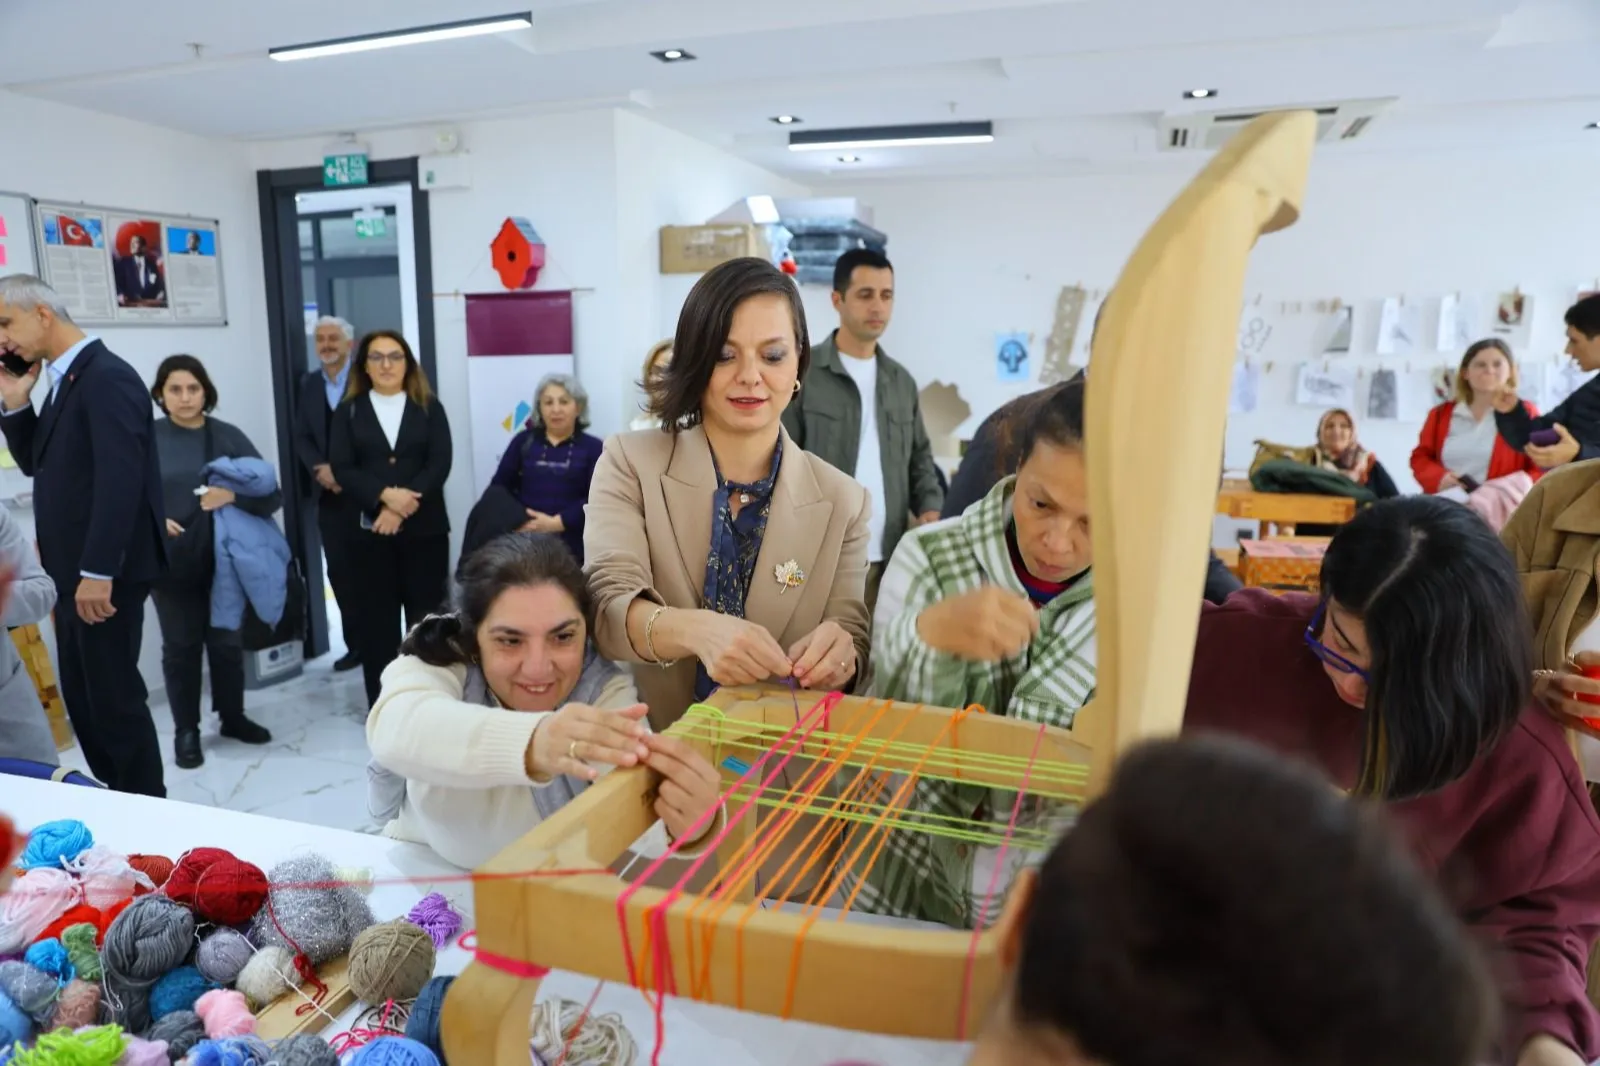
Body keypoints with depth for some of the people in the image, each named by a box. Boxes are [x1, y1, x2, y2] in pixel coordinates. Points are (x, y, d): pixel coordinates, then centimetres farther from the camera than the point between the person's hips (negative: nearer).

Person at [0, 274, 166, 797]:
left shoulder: (108, 377, -15)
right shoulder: (64, 380, 15)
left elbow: (121, 480, -23)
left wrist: (97, 573, -25)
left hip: (105, 573, -10)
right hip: (75, 570, 10)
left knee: (115, 698, -1)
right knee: (83, 698, 15)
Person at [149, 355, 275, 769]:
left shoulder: (228, 436, 1)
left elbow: (272, 492, -3)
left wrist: (233, 495, -19)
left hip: (224, 558, 2)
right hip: (171, 562, -1)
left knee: (226, 640, 11)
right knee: (181, 645, 7)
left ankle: (233, 717, 29)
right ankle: (186, 731, 21)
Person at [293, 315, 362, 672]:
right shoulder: (309, 384, 12)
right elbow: (301, 438, 10)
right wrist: (320, 469, -8)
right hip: (328, 493, 5)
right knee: (339, 570, 6)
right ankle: (355, 644, 16)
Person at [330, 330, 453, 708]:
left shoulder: (429, 408, 7)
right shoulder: (349, 411, 9)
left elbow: (440, 464, -4)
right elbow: (342, 468, -1)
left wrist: (402, 506, -15)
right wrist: (385, 495, -18)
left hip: (425, 528, -1)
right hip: (369, 529, 1)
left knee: (426, 619, 2)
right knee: (376, 619, 2)